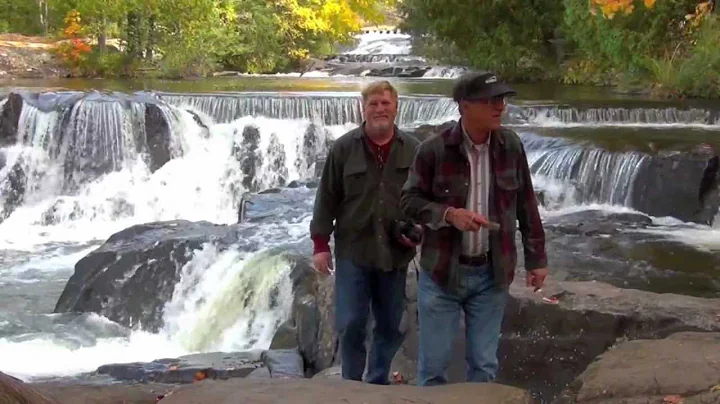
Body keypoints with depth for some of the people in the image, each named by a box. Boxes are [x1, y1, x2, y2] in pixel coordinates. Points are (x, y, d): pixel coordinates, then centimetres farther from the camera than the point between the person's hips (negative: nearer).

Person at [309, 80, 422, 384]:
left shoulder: (413, 150, 2)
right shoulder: (343, 148, -3)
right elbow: (327, 199, -1)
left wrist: (419, 230, -5)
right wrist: (320, 244, -3)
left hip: (395, 253, 2)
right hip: (353, 252, -2)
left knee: (390, 326, 10)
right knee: (350, 325, -1)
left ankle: (377, 383, 26)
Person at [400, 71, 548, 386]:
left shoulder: (510, 146, -3)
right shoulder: (433, 150, -13)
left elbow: (526, 204, 6)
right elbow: (409, 200, -5)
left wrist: (536, 258, 7)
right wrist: (449, 214, -22)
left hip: (491, 274, 3)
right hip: (441, 272, -2)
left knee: (484, 365, 12)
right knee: (433, 365, 6)